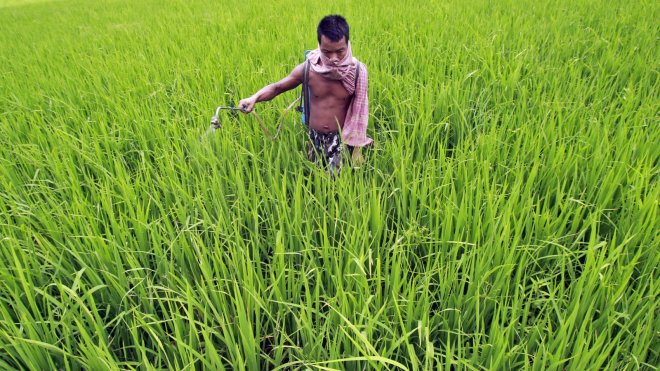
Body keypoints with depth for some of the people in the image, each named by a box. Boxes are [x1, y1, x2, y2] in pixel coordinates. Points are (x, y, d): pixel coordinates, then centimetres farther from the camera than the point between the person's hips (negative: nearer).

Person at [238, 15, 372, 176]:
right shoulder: (307, 68, -14)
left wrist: (357, 148, -4)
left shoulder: (357, 70, -16)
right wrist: (254, 98, -23)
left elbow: (359, 111, -7)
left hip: (341, 138, -2)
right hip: (314, 137, 2)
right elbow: (277, 87, -2)